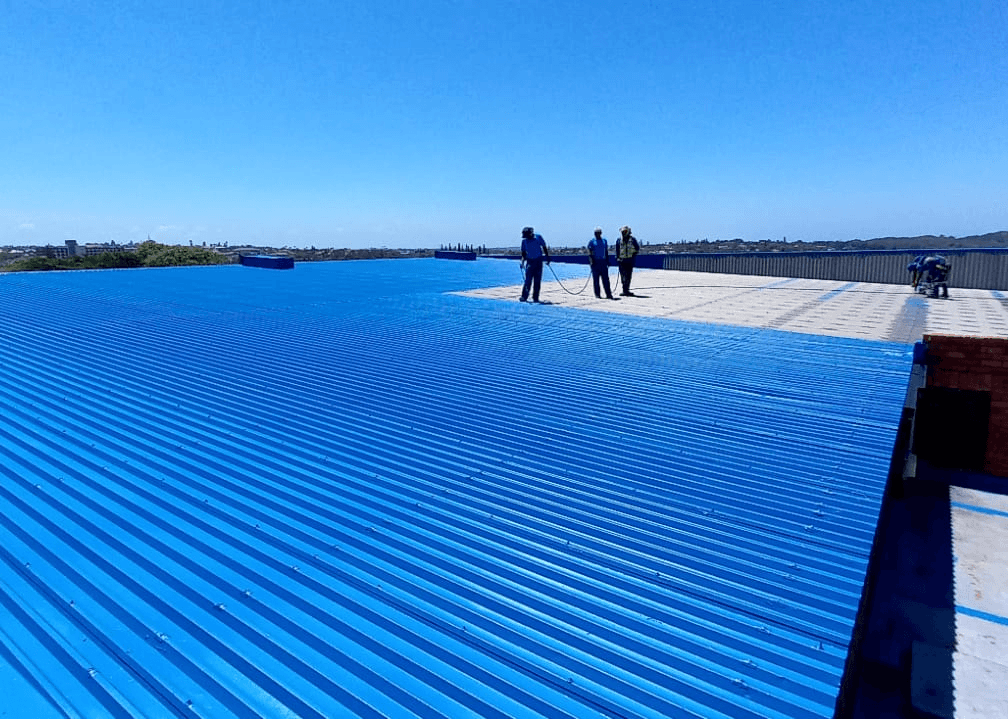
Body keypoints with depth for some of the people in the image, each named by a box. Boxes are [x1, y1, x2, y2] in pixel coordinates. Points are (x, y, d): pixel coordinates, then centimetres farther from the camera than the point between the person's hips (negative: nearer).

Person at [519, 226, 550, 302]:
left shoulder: (538, 237, -3)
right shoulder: (524, 241, 1)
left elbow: (544, 248, 7)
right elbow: (523, 253, 7)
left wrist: (547, 257, 4)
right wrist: (522, 262, -7)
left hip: (538, 261, 0)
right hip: (530, 262, 0)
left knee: (537, 281, 3)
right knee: (528, 280, -11)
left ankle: (535, 298, 10)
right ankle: (524, 297, -10)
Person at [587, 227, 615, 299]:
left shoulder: (604, 241, 14)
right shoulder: (591, 241, 0)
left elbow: (606, 252, 18)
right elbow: (589, 253, -4)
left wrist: (608, 261, 13)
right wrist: (591, 261, -14)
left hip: (603, 261, 3)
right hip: (595, 262, -3)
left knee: (606, 279, -1)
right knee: (596, 279, 1)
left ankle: (609, 294, -3)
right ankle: (597, 294, 9)